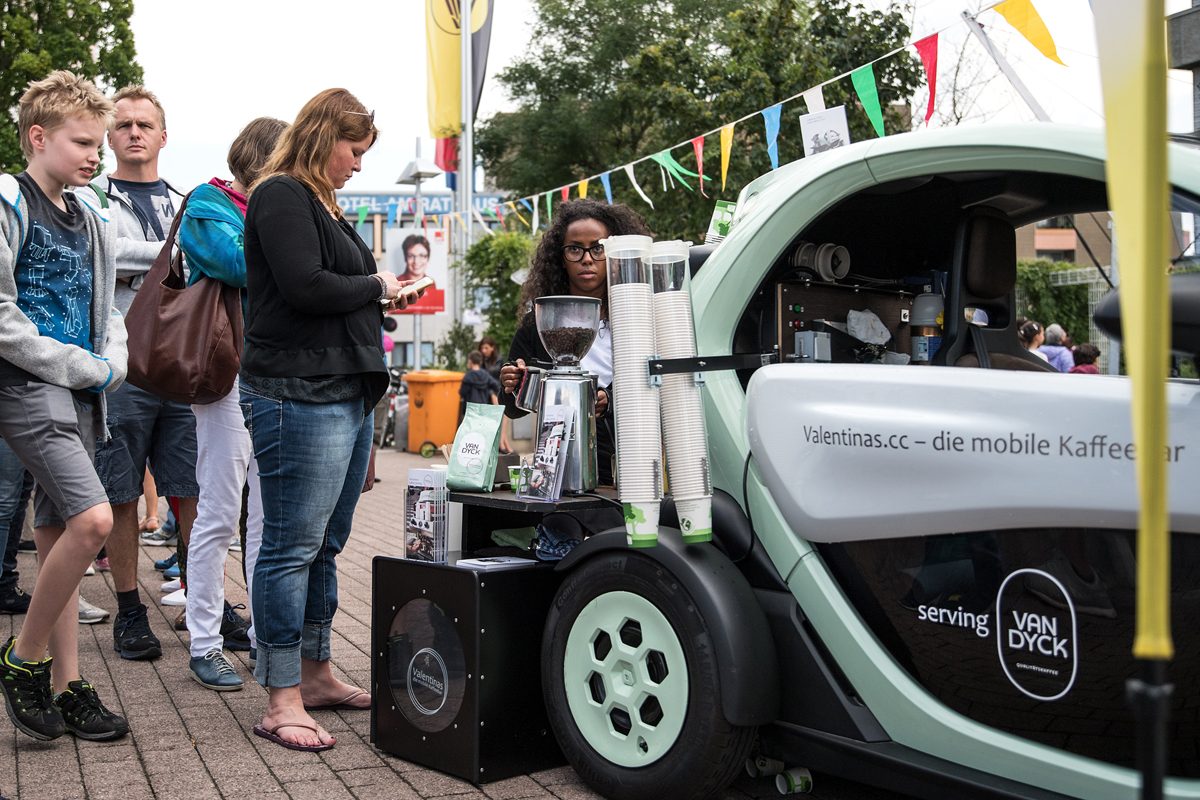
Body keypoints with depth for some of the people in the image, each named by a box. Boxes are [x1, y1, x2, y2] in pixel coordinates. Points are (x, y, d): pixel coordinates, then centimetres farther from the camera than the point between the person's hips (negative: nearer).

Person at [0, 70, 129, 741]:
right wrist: (81, 366, -12)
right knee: (93, 520, -20)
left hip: (81, 394, 8)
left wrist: (111, 364, 2)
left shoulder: (90, 219, 16)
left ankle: (67, 686, 14)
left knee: (61, 535, 9)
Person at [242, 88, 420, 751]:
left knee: (324, 546, 14)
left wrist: (378, 295, 7)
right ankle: (282, 702, 0)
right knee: (292, 548, -6)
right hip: (298, 395, -10)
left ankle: (315, 675, 25)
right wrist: (376, 286, -5)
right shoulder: (282, 196, -6)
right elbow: (305, 287, -18)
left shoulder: (323, 204, 23)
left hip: (346, 395, 10)